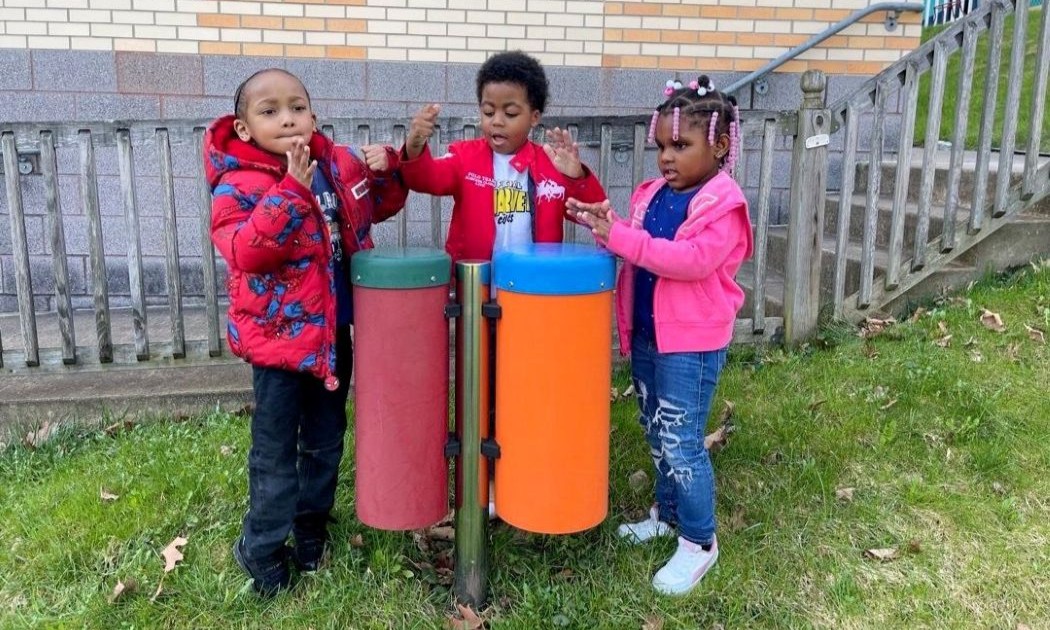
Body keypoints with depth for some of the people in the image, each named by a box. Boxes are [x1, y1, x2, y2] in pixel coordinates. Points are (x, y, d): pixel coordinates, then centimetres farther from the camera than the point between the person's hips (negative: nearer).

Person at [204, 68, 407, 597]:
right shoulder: (238, 185, -13)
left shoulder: (339, 164, 2)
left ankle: (312, 530, 39)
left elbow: (383, 205, 17)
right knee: (275, 452, 6)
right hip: (279, 333, -5)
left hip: (335, 329, 6)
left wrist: (386, 169, -4)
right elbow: (245, 253, -28)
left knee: (326, 440, 19)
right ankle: (262, 550, 25)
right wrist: (291, 190, -33)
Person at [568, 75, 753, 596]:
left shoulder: (723, 204, -15)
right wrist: (605, 226, -7)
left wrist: (620, 236, -30)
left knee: (681, 442, -3)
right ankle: (667, 513, 38)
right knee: (657, 434, 19)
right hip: (646, 335, 8)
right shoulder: (650, 195, 7)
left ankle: (699, 542, 14)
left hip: (692, 343, -7)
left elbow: (692, 260, -27)